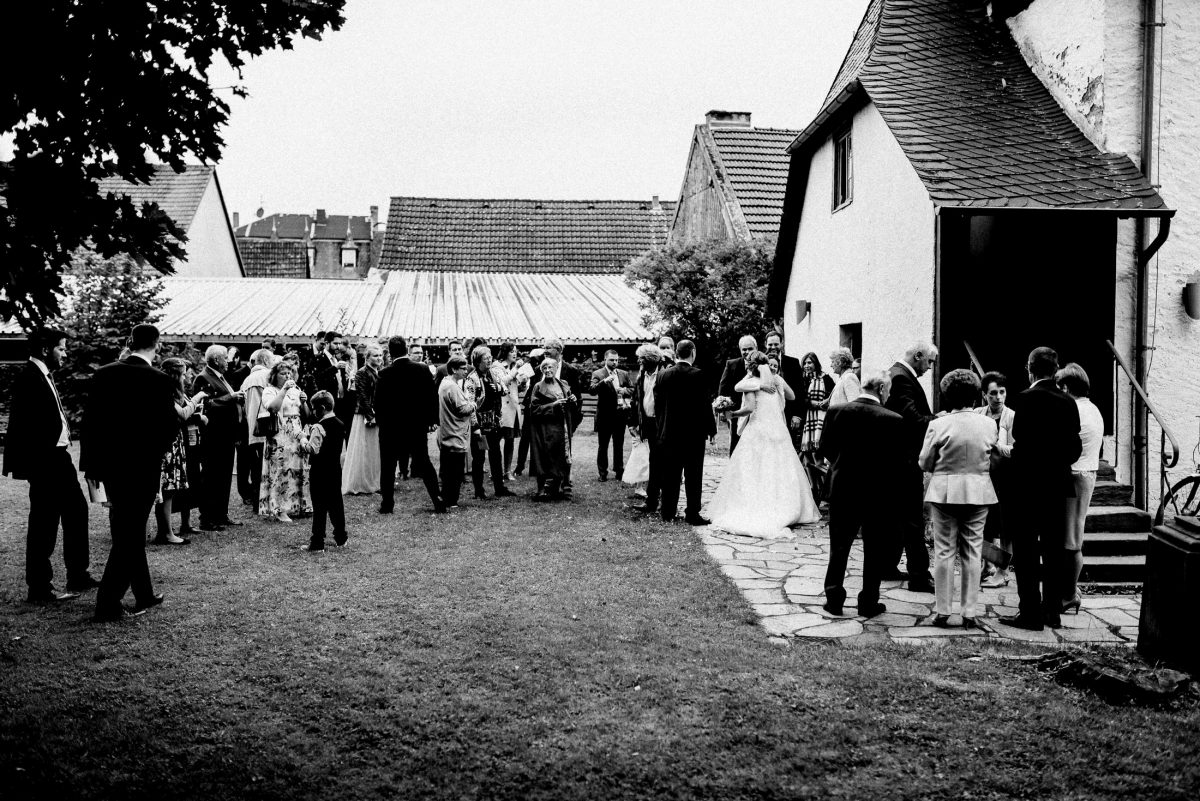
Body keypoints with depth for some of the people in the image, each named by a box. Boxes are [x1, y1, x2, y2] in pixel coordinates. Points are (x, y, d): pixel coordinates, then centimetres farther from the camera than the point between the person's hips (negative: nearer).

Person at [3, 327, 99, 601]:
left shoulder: (44, 375, 14)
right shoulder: (29, 378, -16)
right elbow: (22, 425, -21)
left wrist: (64, 447, 11)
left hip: (58, 457, 10)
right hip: (43, 462, -10)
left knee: (76, 511, 16)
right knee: (44, 523, -2)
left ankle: (78, 576, 27)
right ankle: (39, 589, 8)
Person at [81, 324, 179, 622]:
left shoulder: (103, 374, 1)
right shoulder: (159, 380, -13)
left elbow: (90, 421, 2)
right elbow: (169, 426, -13)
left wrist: (91, 463, 8)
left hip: (109, 465, 5)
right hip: (142, 467, -5)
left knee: (129, 533, 17)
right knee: (130, 535, 3)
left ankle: (144, 595, 28)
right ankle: (107, 603, 1)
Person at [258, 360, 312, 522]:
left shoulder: (295, 390, 16)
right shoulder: (269, 391, -2)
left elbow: (304, 414, 16)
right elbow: (272, 407, -23)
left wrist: (303, 402, -2)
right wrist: (284, 390, -24)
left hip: (297, 435, 6)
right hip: (279, 437, -6)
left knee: (298, 470, 7)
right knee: (281, 471, -7)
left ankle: (299, 506, 15)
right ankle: (279, 510, -4)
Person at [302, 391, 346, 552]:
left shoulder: (319, 427, -17)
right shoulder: (340, 424, 7)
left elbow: (313, 449, -22)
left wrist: (304, 441, -4)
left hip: (320, 472, -7)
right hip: (335, 470, 7)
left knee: (319, 508, -3)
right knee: (336, 503, 16)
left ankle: (317, 544, 1)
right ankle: (341, 537, 25)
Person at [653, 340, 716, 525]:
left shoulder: (665, 375, 1)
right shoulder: (697, 375, -12)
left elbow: (657, 402, 5)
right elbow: (705, 404, -11)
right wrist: (711, 429, -2)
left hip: (669, 433, 4)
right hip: (694, 433, -4)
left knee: (670, 475, 11)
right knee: (693, 475, 2)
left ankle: (668, 512, 16)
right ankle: (692, 514, 4)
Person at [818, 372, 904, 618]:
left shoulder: (837, 412, -8)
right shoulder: (894, 420, -13)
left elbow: (824, 449, 0)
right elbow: (898, 459, -8)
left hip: (842, 489, 2)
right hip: (879, 493, -1)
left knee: (839, 545, 13)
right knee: (875, 549, 11)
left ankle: (834, 599, 15)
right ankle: (869, 602, 16)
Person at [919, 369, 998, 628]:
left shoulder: (938, 425, -10)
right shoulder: (989, 425, -4)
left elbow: (925, 463, -4)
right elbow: (994, 460, 6)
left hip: (945, 491, -2)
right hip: (978, 492, 2)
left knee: (944, 551, 6)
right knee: (972, 553, 9)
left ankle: (942, 612, 9)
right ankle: (970, 613, 11)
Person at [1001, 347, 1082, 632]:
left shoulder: (1028, 398, -13)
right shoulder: (1068, 401, 5)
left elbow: (1021, 442, -18)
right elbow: (1076, 447, 6)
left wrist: (1010, 452, 1)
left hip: (1029, 485, -6)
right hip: (1058, 485, 6)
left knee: (1026, 552, -1)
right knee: (1053, 551, 12)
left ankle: (1030, 613, 0)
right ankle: (1053, 611, 18)